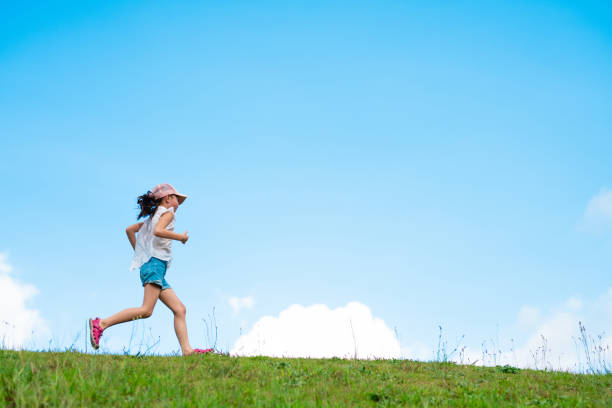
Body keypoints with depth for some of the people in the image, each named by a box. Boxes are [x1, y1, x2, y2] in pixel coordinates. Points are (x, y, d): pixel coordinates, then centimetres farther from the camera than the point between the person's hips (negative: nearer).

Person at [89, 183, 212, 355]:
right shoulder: (167, 212, 2)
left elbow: (129, 229, 30)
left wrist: (138, 252, 31)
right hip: (155, 263, -10)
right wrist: (181, 237, -8)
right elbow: (158, 231, -18)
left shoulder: (154, 217, 27)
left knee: (180, 309, 2)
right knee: (146, 310, -21)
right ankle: (101, 324, -23)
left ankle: (187, 350, -7)